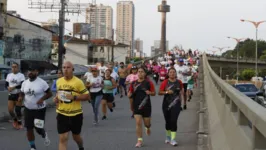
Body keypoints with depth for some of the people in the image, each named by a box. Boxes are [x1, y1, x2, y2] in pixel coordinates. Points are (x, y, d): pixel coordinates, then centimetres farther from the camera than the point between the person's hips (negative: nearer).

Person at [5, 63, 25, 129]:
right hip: (11, 95, 4)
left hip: (18, 94, -4)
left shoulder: (21, 75, -7)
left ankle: (19, 122, 20)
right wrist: (8, 87, -16)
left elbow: (22, 85, -19)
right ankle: (15, 120, 27)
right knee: (10, 110, -2)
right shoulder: (9, 75, 8)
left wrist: (13, 87, -24)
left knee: (18, 110, -2)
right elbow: (6, 84, 7)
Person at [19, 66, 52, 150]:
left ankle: (44, 135, 32)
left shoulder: (42, 83, -12)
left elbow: (50, 94, -7)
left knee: (38, 129, -6)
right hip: (28, 109, 4)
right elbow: (22, 93, 14)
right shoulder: (24, 83, 3)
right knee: (29, 129, 4)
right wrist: (20, 98, -9)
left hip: (40, 109, -4)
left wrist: (42, 99, -24)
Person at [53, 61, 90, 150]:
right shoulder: (59, 81, 2)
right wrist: (56, 98, 0)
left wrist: (74, 97, -24)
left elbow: (87, 96, -11)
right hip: (62, 114, 3)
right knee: (62, 139, -5)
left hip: (75, 114, -3)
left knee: (76, 136, 17)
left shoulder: (78, 82, -13)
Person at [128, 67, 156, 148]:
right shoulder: (133, 83, 3)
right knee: (138, 123, -8)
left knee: (147, 123, 10)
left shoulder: (148, 83, -4)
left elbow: (154, 93, 0)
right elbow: (130, 94, 9)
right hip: (136, 106, 1)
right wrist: (129, 94, -14)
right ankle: (140, 140, -1)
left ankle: (148, 127, 48)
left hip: (146, 106, -1)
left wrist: (150, 93, -21)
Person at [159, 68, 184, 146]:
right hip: (166, 104, 1)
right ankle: (168, 136, 33)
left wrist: (181, 96, 10)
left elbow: (182, 90, 21)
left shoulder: (179, 82, 2)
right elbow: (160, 92, -5)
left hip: (176, 104, -1)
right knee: (168, 121, 12)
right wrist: (167, 92, -19)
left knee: (174, 121, -11)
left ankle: (173, 139, -9)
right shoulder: (165, 82, -2)